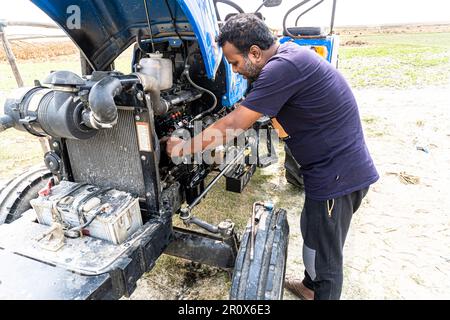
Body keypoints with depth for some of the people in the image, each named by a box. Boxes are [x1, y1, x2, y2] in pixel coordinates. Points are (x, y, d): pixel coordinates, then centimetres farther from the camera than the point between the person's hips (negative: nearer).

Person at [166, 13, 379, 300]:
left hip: (337, 175, -10)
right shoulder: (289, 53, 8)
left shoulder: (283, 67, -24)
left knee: (323, 256, 9)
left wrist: (183, 148, -10)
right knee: (311, 233, 26)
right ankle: (311, 286, 50)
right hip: (338, 169, 10)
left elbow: (234, 125, -22)